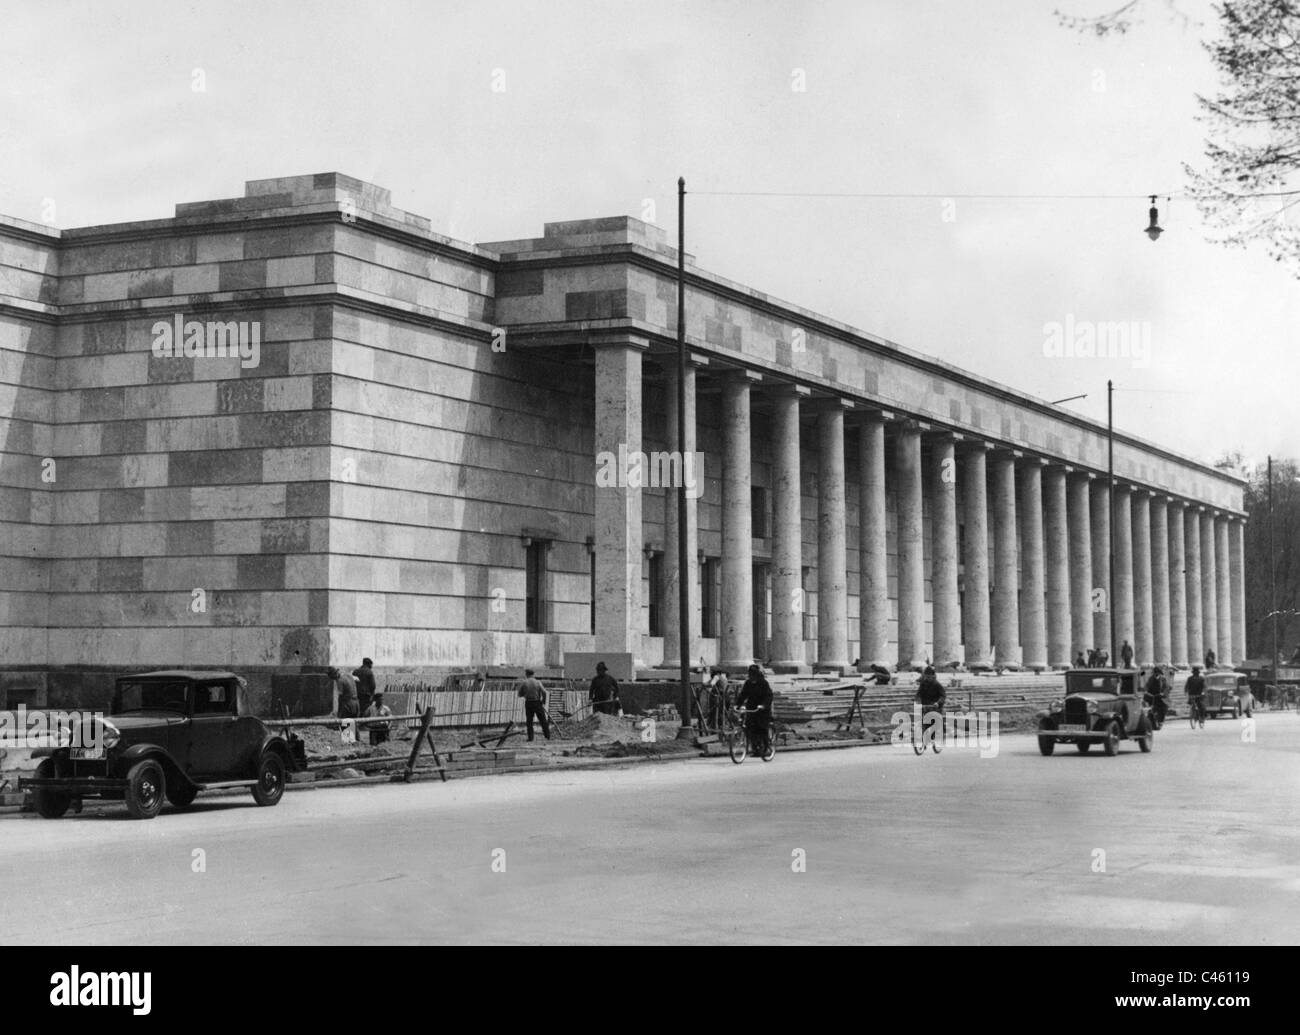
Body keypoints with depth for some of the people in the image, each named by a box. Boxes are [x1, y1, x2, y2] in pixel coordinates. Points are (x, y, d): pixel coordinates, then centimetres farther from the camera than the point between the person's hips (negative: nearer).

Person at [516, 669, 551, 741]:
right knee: (543, 720, 9)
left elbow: (519, 694, -1)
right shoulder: (537, 682, -2)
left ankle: (530, 738, 3)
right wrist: (544, 702, -3)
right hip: (538, 703, 0)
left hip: (528, 703, 0)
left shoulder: (524, 683, -4)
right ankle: (547, 736, 11)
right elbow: (544, 692, -12)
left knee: (529, 721, 8)